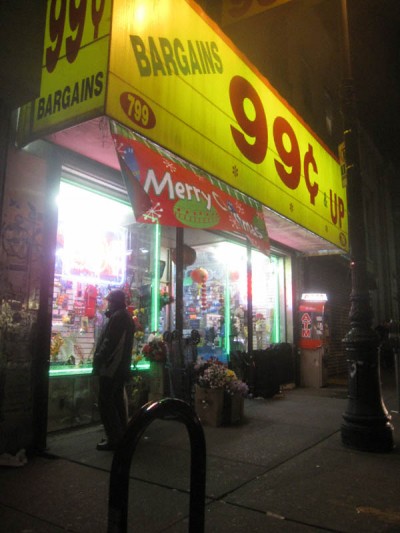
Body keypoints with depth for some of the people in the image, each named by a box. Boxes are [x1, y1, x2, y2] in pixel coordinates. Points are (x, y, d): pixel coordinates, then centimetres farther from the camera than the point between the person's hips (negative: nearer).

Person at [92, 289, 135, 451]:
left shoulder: (117, 317, -15)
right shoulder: (127, 317, 17)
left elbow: (109, 342, -20)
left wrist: (98, 359, -12)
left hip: (111, 367, -10)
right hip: (121, 367, 10)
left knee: (106, 402, -5)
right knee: (118, 400, 14)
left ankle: (114, 439, -3)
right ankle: (121, 435, 21)